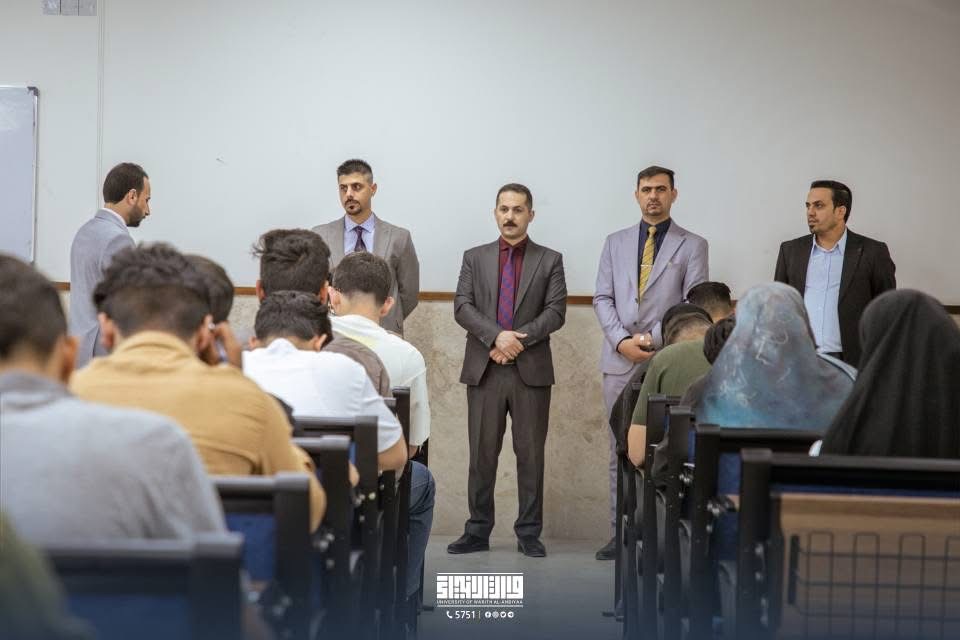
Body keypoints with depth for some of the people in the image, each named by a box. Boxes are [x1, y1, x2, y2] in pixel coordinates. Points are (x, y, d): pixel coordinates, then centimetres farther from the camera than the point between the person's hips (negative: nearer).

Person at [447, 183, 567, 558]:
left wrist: (518, 340, -15)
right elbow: (462, 307, 0)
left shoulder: (549, 260, 7)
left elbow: (555, 312, -2)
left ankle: (529, 533, 9)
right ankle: (478, 531, 11)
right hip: (484, 369, 1)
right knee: (482, 453, 4)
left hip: (531, 370, -1)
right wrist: (496, 336, -16)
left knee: (530, 453, 3)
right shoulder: (475, 258, 10)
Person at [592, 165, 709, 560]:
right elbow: (602, 298, 9)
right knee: (621, 451, 5)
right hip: (620, 361, 3)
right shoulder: (616, 243, 15)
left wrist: (653, 339, -12)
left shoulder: (692, 246, 6)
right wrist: (621, 340, -6)